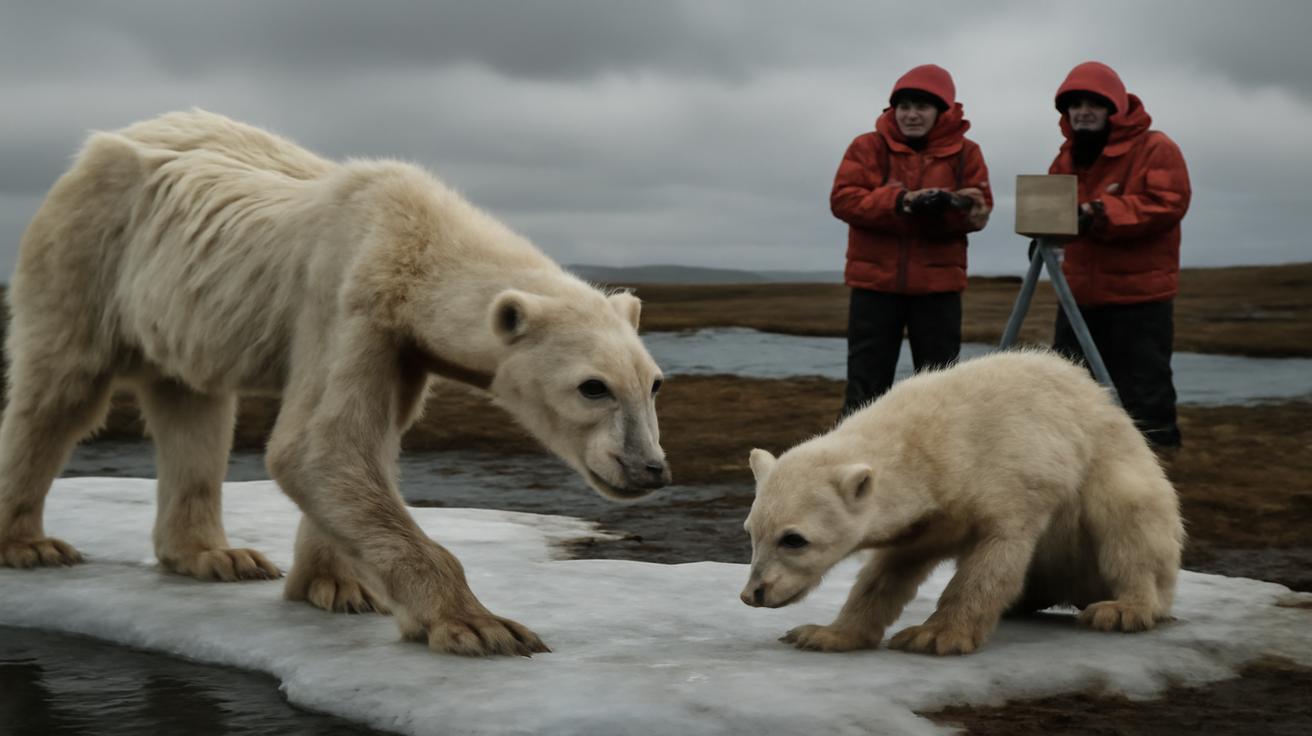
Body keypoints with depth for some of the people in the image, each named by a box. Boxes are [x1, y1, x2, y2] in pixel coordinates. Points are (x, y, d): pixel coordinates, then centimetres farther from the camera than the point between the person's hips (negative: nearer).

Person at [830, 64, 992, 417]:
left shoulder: (965, 152, 3)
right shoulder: (869, 146, -1)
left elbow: (979, 211, -2)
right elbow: (843, 199, -11)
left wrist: (949, 206, -25)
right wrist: (900, 202, -24)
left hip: (938, 285, 1)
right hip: (876, 282, -1)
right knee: (865, 387, 3)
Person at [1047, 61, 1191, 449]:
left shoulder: (1155, 148, -10)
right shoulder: (1068, 155, 13)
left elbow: (1168, 204, -21)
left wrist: (1100, 212, -27)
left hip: (1141, 295, -7)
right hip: (1080, 291, 7)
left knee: (1143, 386, -1)